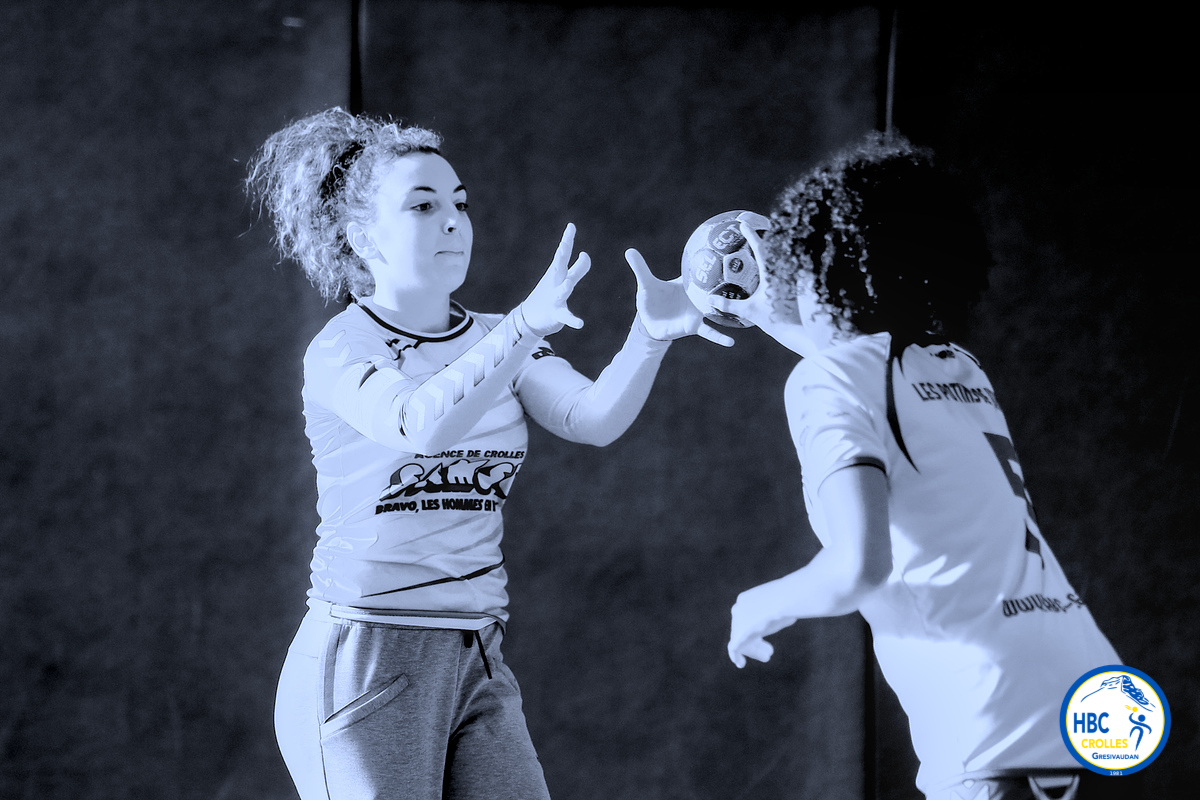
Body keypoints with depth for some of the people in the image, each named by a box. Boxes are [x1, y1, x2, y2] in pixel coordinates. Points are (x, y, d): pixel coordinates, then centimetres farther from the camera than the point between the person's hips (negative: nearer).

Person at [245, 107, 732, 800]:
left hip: (478, 668, 5)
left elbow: (595, 417, -7)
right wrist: (526, 327, -41)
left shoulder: (494, 342, 11)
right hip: (363, 660, -5)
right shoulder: (338, 352, -7)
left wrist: (653, 332, -26)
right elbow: (421, 427, -28)